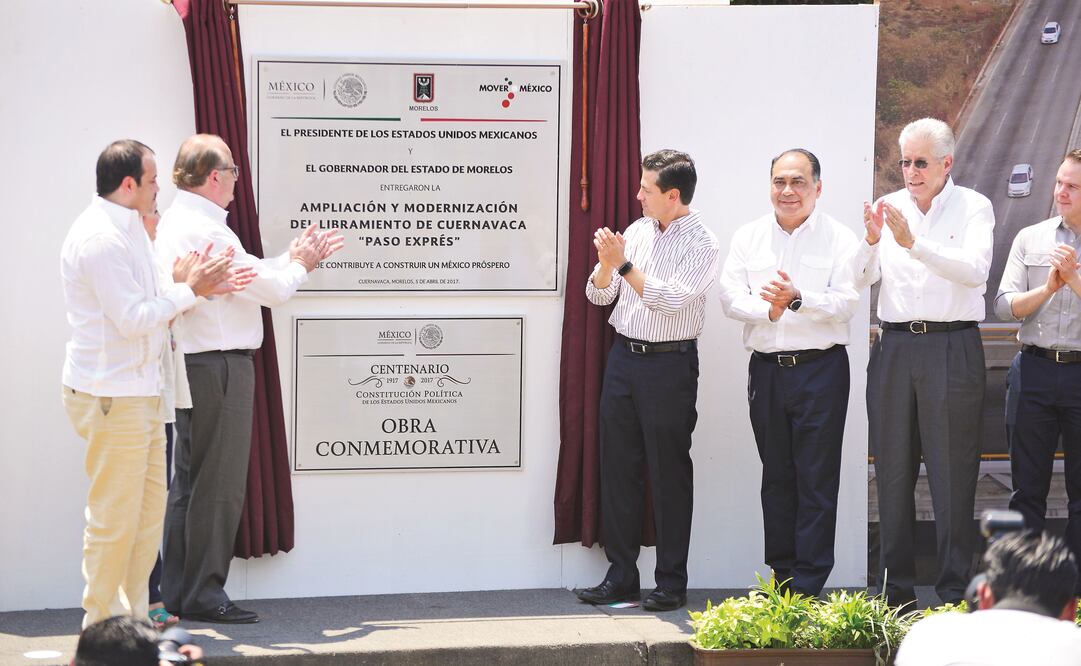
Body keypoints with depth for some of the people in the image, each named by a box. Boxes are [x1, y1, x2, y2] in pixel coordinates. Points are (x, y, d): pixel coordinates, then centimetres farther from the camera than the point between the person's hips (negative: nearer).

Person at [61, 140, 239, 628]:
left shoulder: (125, 229, 15)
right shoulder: (101, 238, -18)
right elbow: (133, 318, -20)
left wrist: (183, 286, 3)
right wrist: (187, 291, -11)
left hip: (138, 390, 11)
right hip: (111, 395, -11)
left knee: (149, 505, 14)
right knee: (115, 515, -4)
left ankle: (133, 615, 23)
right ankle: (102, 623, 5)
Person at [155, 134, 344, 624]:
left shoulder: (175, 223, 14)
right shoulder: (206, 230, -18)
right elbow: (271, 289, -13)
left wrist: (294, 260, 18)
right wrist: (298, 265, 6)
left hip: (192, 363, 10)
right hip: (219, 364, -10)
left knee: (189, 481, 13)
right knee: (219, 485, -4)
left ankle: (178, 593, 17)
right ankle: (204, 595, 1)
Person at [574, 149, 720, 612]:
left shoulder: (701, 243, -7)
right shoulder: (637, 230, 10)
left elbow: (672, 300, -19)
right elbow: (598, 295, 11)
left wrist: (624, 264, -19)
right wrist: (605, 263, -9)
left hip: (669, 364, -6)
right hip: (624, 356, 6)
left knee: (668, 473, 0)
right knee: (618, 467, 6)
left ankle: (671, 583, 7)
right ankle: (621, 576, 13)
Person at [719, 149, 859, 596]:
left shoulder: (839, 239, 0)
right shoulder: (748, 237, 10)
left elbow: (845, 303, -10)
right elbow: (731, 297, 0)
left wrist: (798, 300, -25)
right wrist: (768, 309, -17)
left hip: (820, 368, -3)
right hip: (766, 369, 4)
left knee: (816, 479, -4)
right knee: (776, 475, 10)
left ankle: (808, 585, -2)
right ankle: (780, 574, 17)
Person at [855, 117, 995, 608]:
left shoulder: (973, 207, 0)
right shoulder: (888, 207, 10)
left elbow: (974, 270, -17)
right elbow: (861, 279, 2)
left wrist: (913, 243, -25)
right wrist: (871, 241, -17)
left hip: (953, 349, -4)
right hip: (895, 347, 4)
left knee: (952, 474, -2)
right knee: (893, 470, 6)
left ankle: (955, 591, 4)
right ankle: (896, 587, 15)